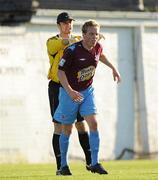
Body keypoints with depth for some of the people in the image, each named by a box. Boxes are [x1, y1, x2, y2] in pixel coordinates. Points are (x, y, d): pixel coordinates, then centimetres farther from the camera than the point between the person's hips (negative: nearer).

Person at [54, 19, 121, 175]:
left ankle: (95, 163, -9)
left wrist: (113, 68, 24)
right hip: (70, 92, -4)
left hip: (87, 91, 4)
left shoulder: (97, 47, -5)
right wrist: (69, 91, -33)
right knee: (67, 129, 5)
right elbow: (60, 71, -21)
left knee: (93, 124, -11)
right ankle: (63, 165, 20)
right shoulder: (72, 50, -23)